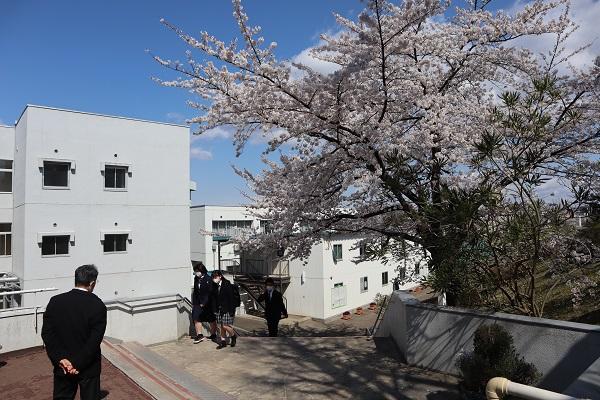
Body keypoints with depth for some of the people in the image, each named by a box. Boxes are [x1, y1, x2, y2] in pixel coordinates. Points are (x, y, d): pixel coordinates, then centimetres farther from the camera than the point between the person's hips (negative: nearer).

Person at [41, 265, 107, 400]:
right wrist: (77, 364, -13)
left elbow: (47, 333, -8)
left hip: (62, 366, 3)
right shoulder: (98, 305, -17)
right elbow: (95, 340, -20)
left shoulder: (55, 301, -6)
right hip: (88, 367, -3)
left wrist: (60, 359, -10)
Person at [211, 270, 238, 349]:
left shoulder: (227, 285, -13)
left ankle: (233, 336, 18)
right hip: (219, 309, 6)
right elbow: (214, 299, 10)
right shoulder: (215, 286, 4)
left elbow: (231, 299, -13)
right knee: (222, 326, 10)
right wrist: (214, 309, 6)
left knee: (225, 326, -7)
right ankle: (223, 341, 21)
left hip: (227, 309, -6)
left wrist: (232, 311, -15)